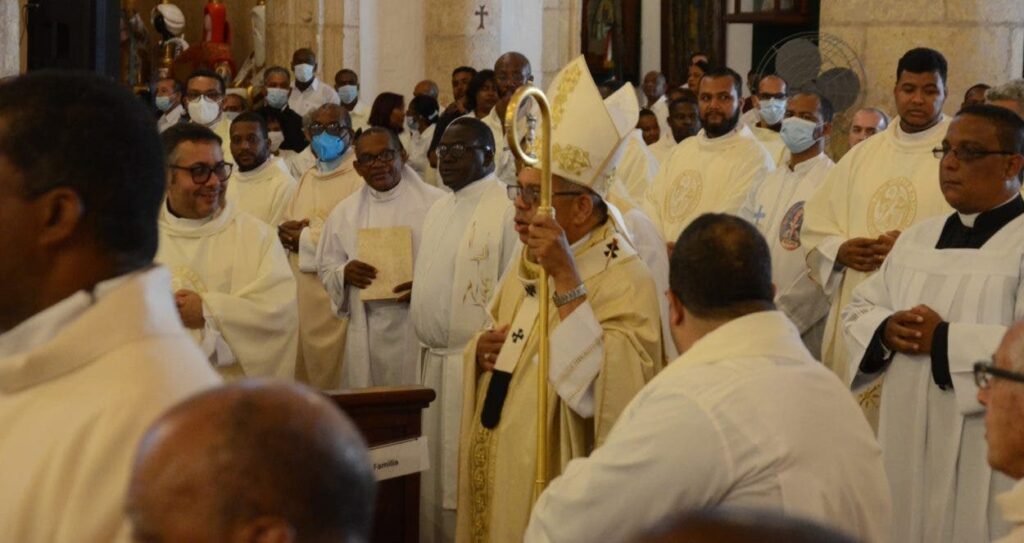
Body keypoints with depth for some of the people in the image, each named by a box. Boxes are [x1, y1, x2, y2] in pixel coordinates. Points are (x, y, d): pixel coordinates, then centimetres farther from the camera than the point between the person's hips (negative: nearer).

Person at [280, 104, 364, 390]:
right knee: (305, 371, 7)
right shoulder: (309, 177, 19)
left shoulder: (362, 174, -8)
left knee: (335, 375, -5)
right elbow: (286, 224, 22)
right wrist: (289, 230, -3)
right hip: (303, 294, 7)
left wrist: (306, 237, -7)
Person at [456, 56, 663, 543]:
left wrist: (567, 279, -31)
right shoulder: (527, 261, 9)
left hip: (557, 487, -8)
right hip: (495, 476, 8)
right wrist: (481, 352, -2)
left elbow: (606, 386, -30)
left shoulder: (625, 280, -17)